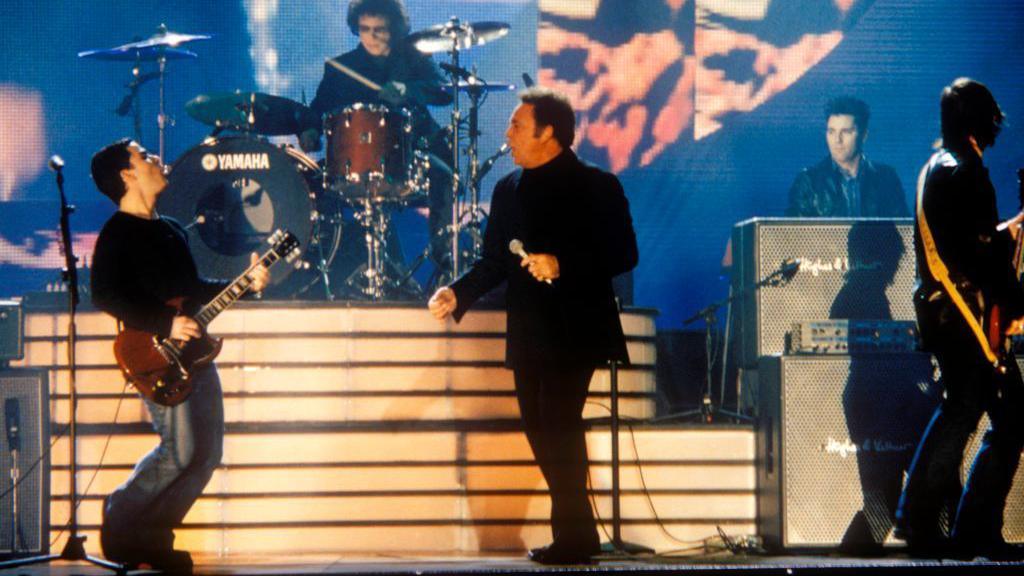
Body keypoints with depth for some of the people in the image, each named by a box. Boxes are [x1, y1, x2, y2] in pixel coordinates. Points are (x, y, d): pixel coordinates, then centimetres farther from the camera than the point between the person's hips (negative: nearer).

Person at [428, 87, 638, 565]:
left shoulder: (597, 187, -5)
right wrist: (459, 293, -2)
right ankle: (577, 532, 17)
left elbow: (623, 255, -10)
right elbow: (495, 260, 15)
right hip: (528, 335, 7)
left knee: (559, 427, -13)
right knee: (540, 431, 7)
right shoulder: (508, 190, 13)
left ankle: (572, 538, -6)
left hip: (574, 331, -7)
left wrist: (562, 266, -21)